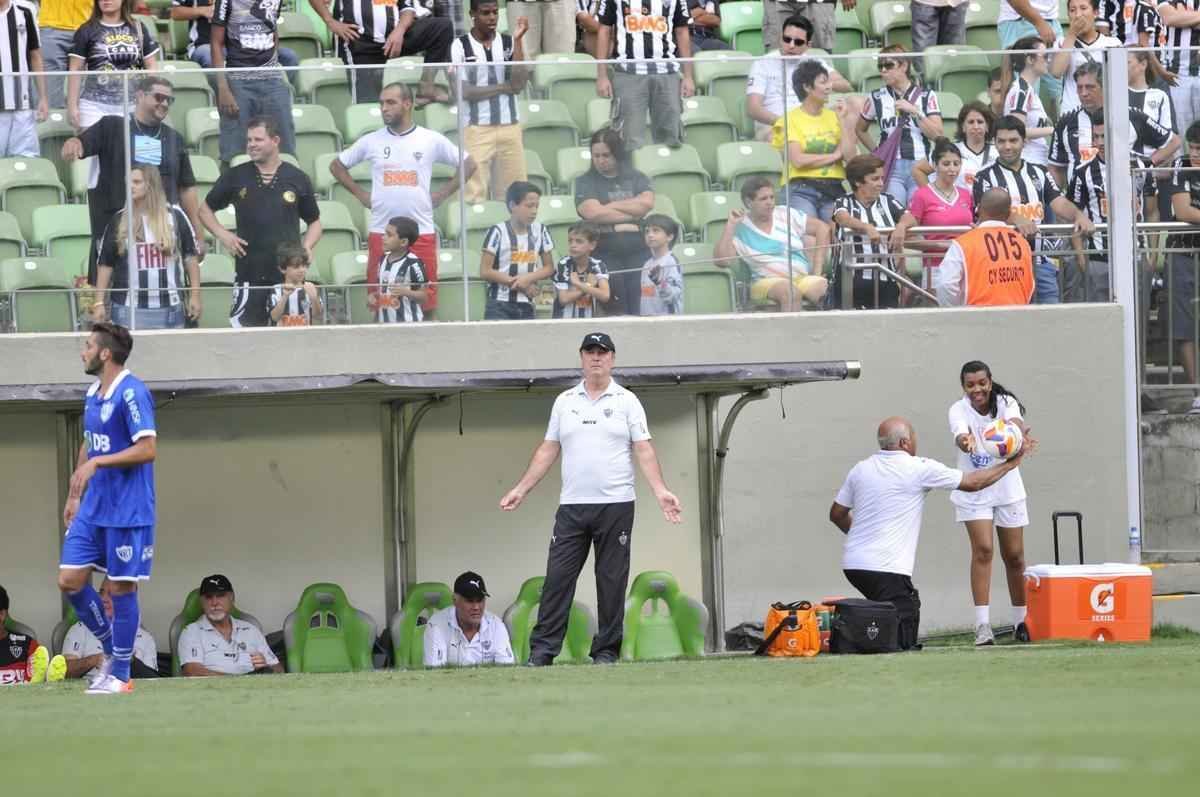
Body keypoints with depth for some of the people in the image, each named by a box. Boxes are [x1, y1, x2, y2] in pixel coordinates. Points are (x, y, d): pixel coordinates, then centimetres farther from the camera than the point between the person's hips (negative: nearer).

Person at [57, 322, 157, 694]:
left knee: (121, 587, -2)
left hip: (127, 511, -8)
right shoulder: (93, 394, 12)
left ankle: (119, 675, 6)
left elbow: (147, 449, -21)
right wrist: (74, 494, 22)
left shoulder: (132, 393, -15)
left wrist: (97, 462, -24)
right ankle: (110, 649, 19)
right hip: (92, 508, 8)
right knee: (70, 580, 3)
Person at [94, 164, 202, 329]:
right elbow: (104, 263, 5)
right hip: (129, 309, 0)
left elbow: (190, 256, 8)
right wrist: (99, 303, -1)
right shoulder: (119, 220, 3)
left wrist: (195, 296, 5)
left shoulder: (175, 216, 2)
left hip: (169, 308, 0)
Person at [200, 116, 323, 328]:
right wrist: (222, 234, 0)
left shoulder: (297, 179, 6)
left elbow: (314, 221, 16)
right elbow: (206, 209, 17)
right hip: (249, 275, -1)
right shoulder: (236, 177, 6)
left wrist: (307, 247, -2)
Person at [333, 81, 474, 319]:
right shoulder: (371, 141, 6)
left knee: (426, 301, -1)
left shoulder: (431, 140, 2)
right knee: (379, 301, -1)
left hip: (422, 231, -1)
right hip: (381, 232, 1)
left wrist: (442, 194, 4)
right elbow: (337, 166, 17)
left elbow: (468, 165, 12)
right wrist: (360, 194, 8)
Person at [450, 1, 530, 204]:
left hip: (510, 126, 3)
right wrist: (503, 87, -5)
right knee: (475, 194, -8)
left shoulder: (509, 43, 7)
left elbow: (519, 84, -4)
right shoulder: (460, 46, -1)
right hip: (477, 128, -3)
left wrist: (518, 41, -8)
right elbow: (462, 90, -8)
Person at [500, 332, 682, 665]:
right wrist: (521, 489, 11)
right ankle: (542, 649, -5)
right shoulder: (565, 401, 13)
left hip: (615, 505, -2)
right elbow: (548, 450, 16)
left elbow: (643, 450, -2)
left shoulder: (627, 401, 5)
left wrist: (661, 491, -14)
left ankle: (606, 650, 5)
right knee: (557, 576, -4)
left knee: (612, 579, 0)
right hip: (572, 507, 2)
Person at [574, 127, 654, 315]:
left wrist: (611, 206, -4)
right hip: (606, 255, -2)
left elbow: (647, 203, -5)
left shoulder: (637, 178, 14)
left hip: (638, 252, 2)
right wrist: (633, 213, -4)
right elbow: (593, 213, -10)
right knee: (616, 315, -9)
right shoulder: (585, 182, 8)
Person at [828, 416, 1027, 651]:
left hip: (852, 563, 7)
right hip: (886, 569, -7)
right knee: (902, 642, -8)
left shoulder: (860, 470, 10)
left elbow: (837, 514, 20)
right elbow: (972, 482, 2)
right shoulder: (920, 469, -6)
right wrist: (1010, 464, 16)